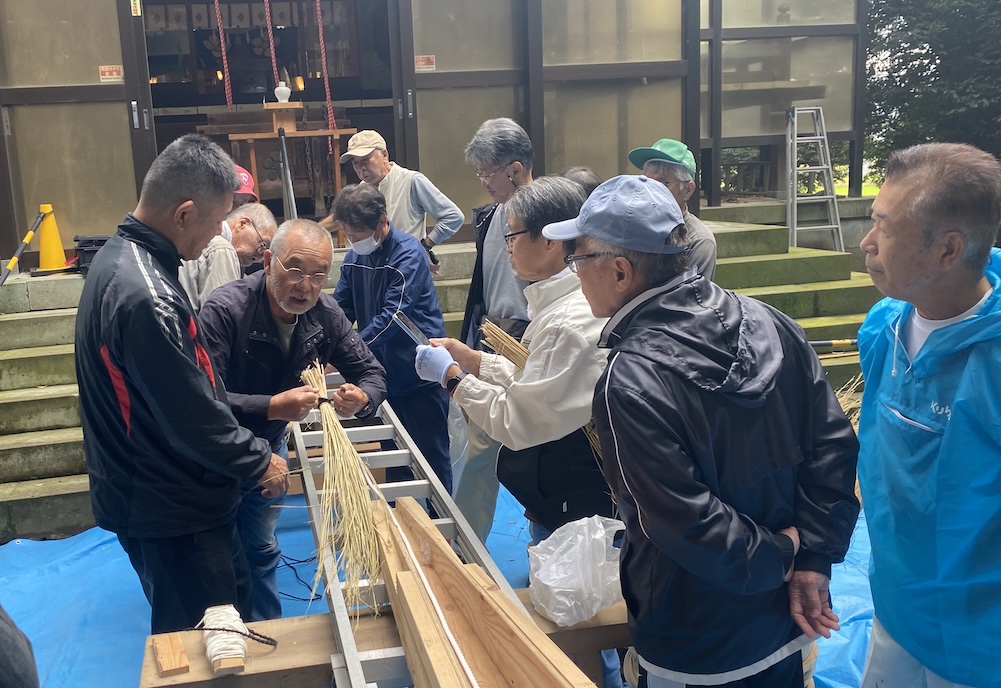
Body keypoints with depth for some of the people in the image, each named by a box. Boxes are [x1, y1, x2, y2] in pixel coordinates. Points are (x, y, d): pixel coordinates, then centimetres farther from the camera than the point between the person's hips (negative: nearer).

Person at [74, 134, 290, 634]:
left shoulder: (119, 257, 3)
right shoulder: (145, 295, -31)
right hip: (170, 516, -10)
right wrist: (260, 461, -10)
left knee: (234, 602, 25)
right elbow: (194, 420, -27)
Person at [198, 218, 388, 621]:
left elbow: (372, 373, -8)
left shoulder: (325, 314, -14)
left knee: (261, 550, 22)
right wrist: (272, 407, -49)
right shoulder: (225, 310, -32)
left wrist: (360, 399, -31)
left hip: (269, 449, 5)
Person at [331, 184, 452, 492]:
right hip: (386, 373, 7)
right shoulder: (355, 257, 4)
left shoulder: (408, 254, -18)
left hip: (420, 375, -7)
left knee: (431, 455, 5)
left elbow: (393, 315, -26)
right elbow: (340, 309, 3)